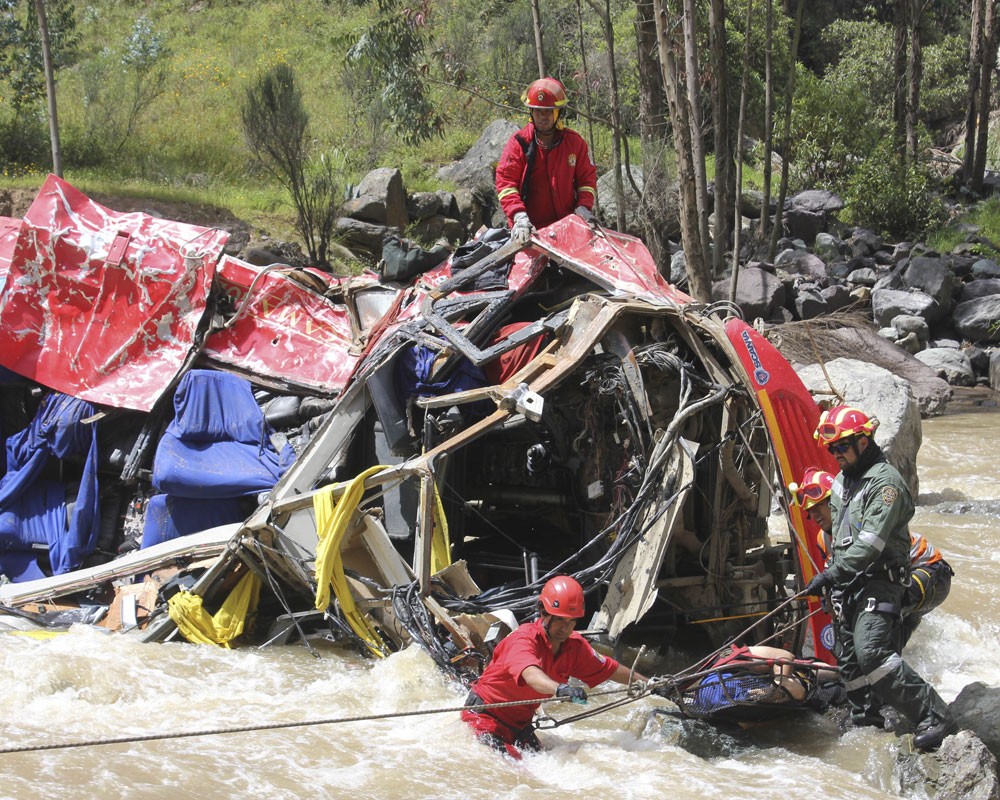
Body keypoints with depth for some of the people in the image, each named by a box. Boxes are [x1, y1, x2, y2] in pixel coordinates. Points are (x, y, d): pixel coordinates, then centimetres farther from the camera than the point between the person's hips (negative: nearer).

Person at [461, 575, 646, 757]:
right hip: (484, 715, -8)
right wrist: (561, 689, -66)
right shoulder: (523, 639, -27)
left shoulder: (575, 646, -4)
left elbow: (610, 669, 9)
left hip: (520, 723, 8)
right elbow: (530, 674, -48)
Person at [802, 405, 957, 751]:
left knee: (871, 652, -23)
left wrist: (832, 573, -26)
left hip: (879, 581, -9)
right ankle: (865, 721, 21)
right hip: (848, 583, 9)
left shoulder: (885, 482, -15)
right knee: (848, 657, 9)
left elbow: (871, 543, -24)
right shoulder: (841, 481, 15)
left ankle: (934, 717, -21)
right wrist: (832, 574, 21)